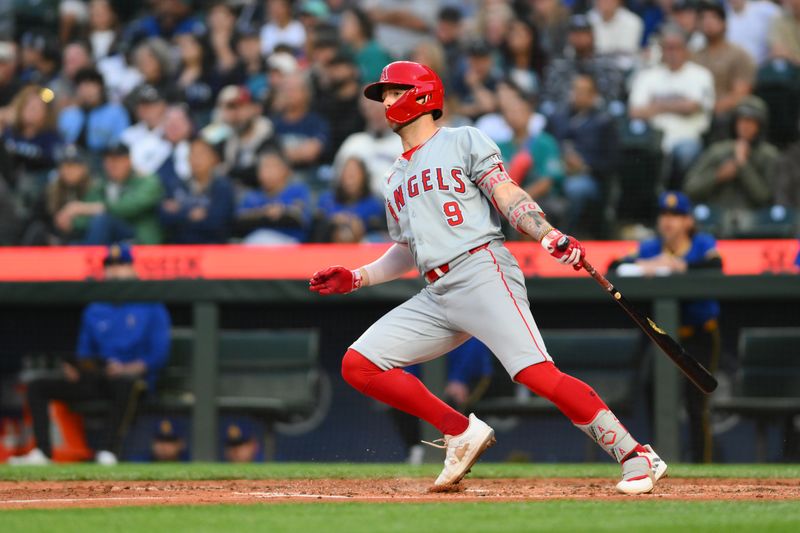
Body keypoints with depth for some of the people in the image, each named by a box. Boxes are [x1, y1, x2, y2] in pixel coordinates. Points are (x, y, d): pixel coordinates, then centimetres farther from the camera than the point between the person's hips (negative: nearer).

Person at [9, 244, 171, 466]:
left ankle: (108, 452, -44)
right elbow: (84, 354, 23)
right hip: (95, 380, 6)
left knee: (125, 384, -44)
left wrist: (129, 368, -20)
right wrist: (73, 369, 0)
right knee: (37, 387, -9)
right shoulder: (93, 312, 21)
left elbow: (159, 354, -5)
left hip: (134, 375, -6)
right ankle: (41, 452, -19)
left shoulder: (151, 308, 4)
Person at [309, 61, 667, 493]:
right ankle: (462, 434, 1)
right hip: (435, 296, 7)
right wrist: (356, 278, 20)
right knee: (358, 365, -5)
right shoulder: (394, 180, 27)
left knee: (537, 373, -23)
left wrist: (549, 236, -20)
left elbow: (506, 195, -4)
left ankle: (637, 458, -19)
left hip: (481, 270, -7)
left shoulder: (463, 141, 8)